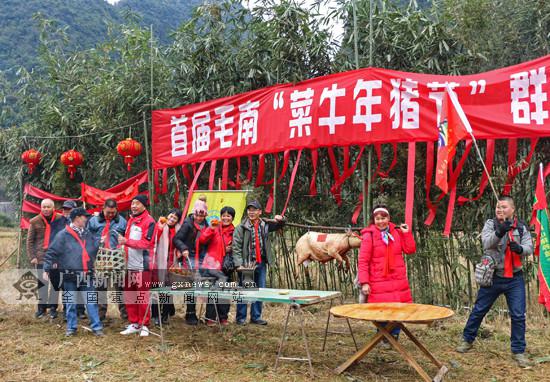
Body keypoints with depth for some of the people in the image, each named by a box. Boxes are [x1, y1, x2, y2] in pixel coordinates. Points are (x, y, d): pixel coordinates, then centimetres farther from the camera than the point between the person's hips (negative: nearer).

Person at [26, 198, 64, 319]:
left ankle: (53, 307, 13)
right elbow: (30, 241, 6)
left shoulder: (60, 220, 1)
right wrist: (32, 256, -1)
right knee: (42, 282, 3)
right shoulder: (35, 222, 3)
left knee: (55, 282, 4)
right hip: (41, 257, 0)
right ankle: (42, 307, 15)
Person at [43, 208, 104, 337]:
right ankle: (71, 327, 20)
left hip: (87, 275, 3)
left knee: (91, 302, 1)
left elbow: (95, 250, 19)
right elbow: (52, 252, -6)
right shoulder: (63, 235, -5)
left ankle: (96, 327, 6)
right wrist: (46, 269, -9)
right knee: (71, 303, 8)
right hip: (70, 275, -3)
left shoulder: (88, 234, 11)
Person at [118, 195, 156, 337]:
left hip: (142, 266, -7)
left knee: (143, 297, -1)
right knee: (129, 297, 10)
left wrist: (126, 241, -20)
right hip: (129, 265, 7)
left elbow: (146, 243, -16)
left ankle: (144, 325, 9)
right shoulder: (130, 221, 17)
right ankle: (133, 324, 21)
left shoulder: (149, 221, -8)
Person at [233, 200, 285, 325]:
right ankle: (241, 318, 11)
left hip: (261, 263, 5)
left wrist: (280, 220, -2)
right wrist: (239, 264, -21)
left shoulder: (264, 225, 7)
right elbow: (236, 247, -11)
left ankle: (256, 317, 22)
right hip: (246, 264, -5)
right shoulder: (241, 228, -7)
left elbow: (279, 226, 23)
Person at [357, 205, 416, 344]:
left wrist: (407, 233, -2)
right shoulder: (368, 235, -6)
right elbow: (363, 261, -8)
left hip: (398, 281, 4)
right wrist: (364, 282, -14)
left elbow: (410, 250, 9)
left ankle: (394, 337, 24)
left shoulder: (397, 232, 8)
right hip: (378, 283, -4)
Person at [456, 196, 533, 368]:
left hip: (515, 278, 1)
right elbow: (486, 243, -20)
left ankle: (518, 351, 14)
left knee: (518, 315, 1)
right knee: (478, 310, 9)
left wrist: (520, 248, -30)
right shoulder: (490, 224, -3)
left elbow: (529, 247, -7)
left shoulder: (521, 227, 3)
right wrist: (499, 232, -40)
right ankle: (467, 340, 26)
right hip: (493, 276, -1)